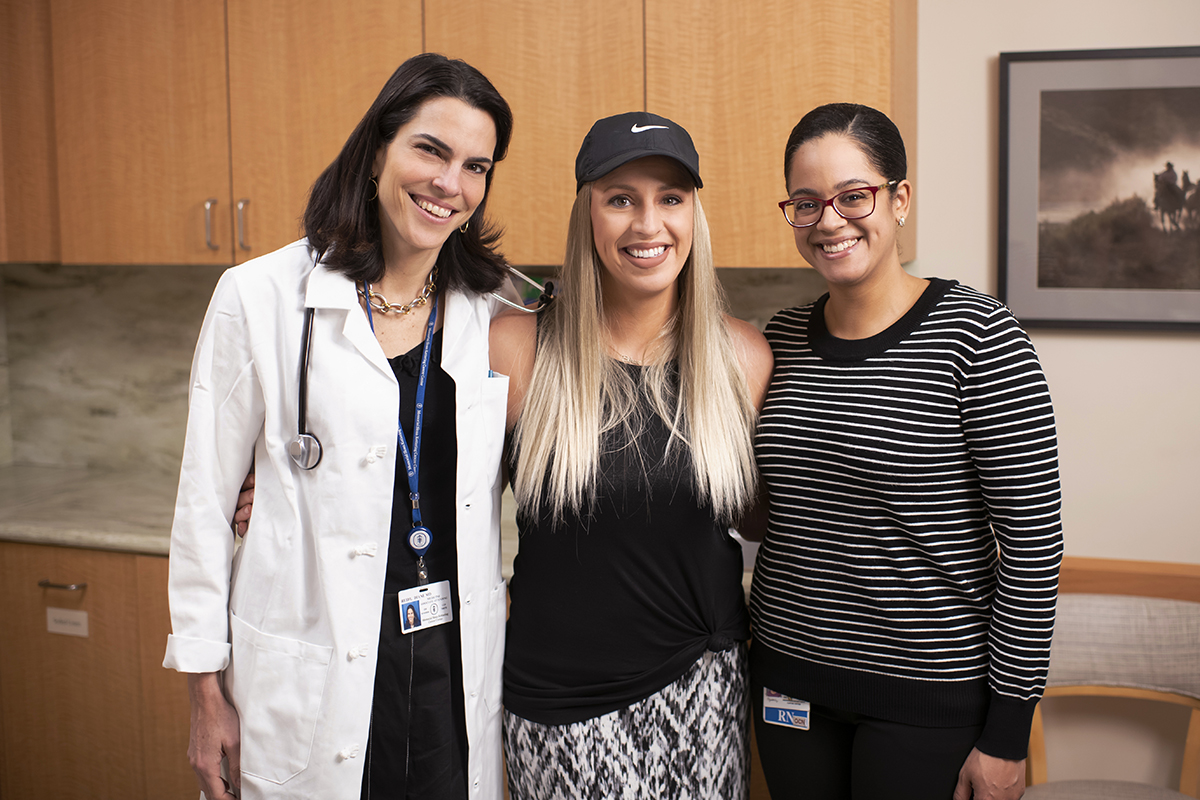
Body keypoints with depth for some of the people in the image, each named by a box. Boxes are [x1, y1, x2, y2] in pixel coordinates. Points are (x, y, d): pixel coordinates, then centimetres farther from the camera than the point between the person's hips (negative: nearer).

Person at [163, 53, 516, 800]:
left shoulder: (491, 314, 2)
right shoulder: (260, 298, -7)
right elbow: (206, 500, -2)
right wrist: (207, 692, -1)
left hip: (457, 657, 3)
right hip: (312, 675, -3)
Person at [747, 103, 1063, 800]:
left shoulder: (979, 336, -13)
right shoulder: (784, 336, 3)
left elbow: (1033, 543, -13)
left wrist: (1007, 734, -12)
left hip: (930, 691, -5)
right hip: (790, 674, 5)